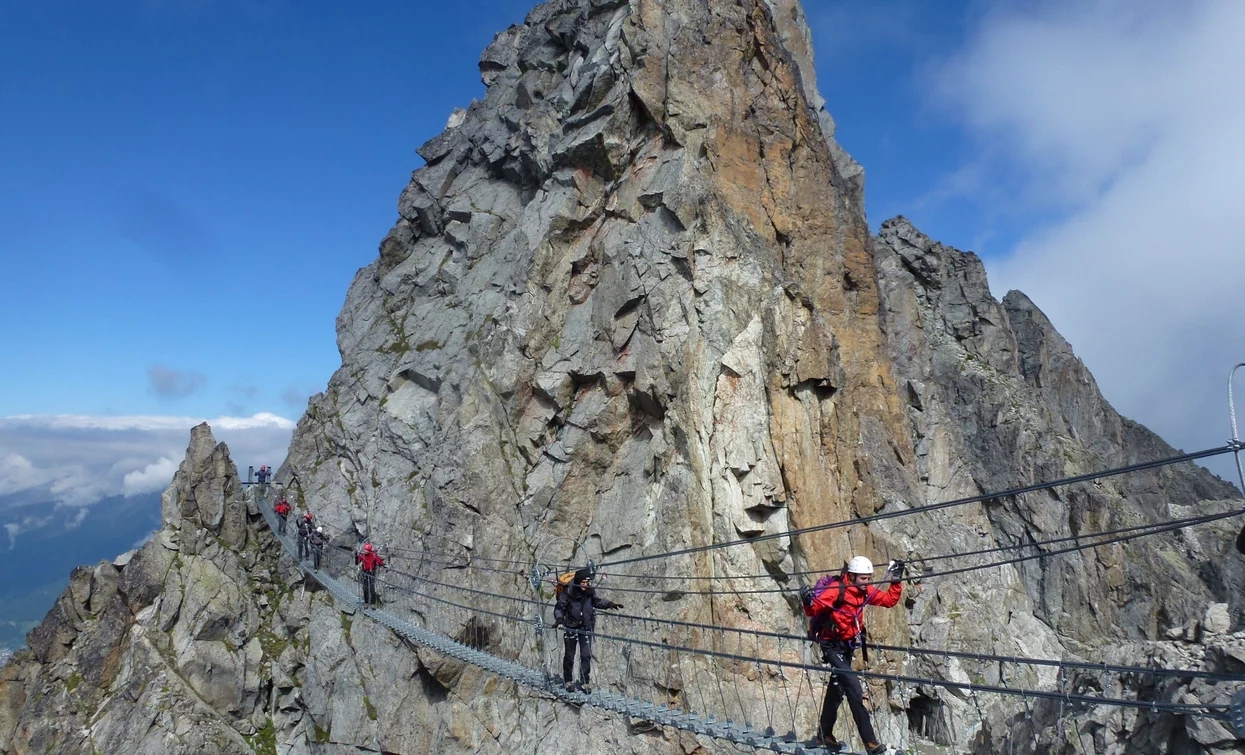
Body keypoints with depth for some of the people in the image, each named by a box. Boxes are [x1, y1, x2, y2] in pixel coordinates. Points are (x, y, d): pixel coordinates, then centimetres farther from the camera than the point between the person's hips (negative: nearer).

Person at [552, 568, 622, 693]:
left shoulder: (589, 592, -4)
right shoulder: (567, 593, -17)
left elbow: (596, 601, 12)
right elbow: (559, 607, -13)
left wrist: (609, 604, -2)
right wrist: (559, 618, -32)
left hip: (586, 628, 3)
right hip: (571, 627, -3)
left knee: (586, 655, -2)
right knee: (569, 655, 8)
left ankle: (584, 682, 8)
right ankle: (568, 681, 26)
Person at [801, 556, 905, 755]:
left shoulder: (865, 591, -1)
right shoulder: (836, 589, -23)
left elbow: (889, 600, 6)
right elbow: (814, 610, -25)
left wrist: (897, 580, -4)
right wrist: (808, 603, -47)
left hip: (847, 646, 8)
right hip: (832, 646, -8)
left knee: (837, 689, 19)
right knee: (854, 689, -17)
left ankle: (825, 735, 35)